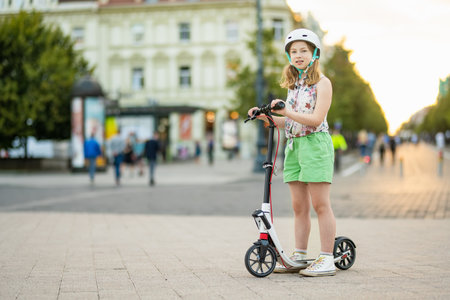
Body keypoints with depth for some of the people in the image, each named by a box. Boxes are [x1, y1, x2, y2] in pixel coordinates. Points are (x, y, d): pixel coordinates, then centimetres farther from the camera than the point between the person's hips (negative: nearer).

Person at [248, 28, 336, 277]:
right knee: (299, 206, 8)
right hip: (293, 145, 7)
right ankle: (299, 256, 13)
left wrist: (287, 112, -24)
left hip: (315, 144, -7)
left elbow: (316, 119, -16)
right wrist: (265, 116, 5)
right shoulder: (292, 84, 17)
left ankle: (327, 260, -3)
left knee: (320, 204, -7)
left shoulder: (322, 83, -4)